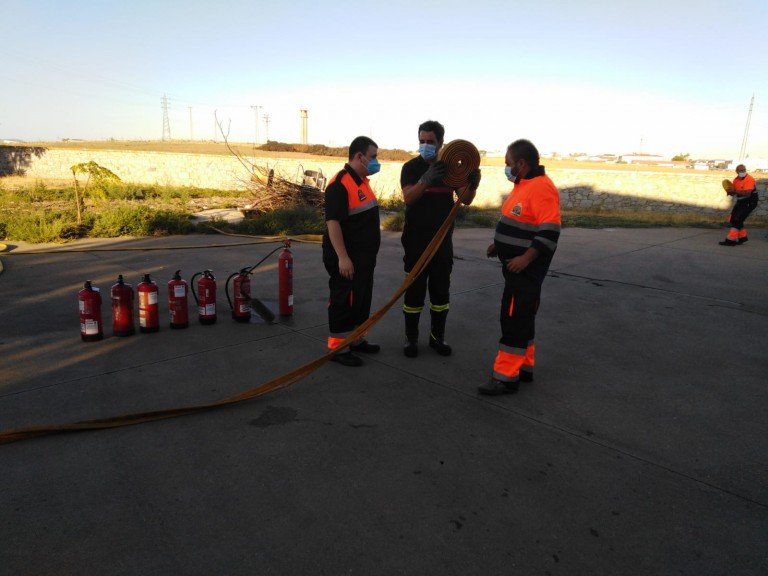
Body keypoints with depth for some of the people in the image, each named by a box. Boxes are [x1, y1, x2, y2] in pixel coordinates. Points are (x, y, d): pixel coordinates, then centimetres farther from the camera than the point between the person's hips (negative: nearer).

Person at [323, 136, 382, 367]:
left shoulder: (362, 181, 13)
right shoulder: (340, 184, -18)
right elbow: (333, 222, -23)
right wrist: (342, 257, -26)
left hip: (364, 257, 10)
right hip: (346, 259, -10)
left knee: (362, 300, 17)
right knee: (344, 302, -1)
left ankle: (355, 339, 31)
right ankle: (337, 347, 10)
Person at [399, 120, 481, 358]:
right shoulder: (411, 167, -4)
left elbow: (464, 199, -1)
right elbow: (408, 198, -20)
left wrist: (473, 185, -23)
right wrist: (426, 180, -38)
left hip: (443, 238, 3)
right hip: (416, 239, -3)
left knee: (441, 288, 8)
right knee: (415, 288, 1)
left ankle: (437, 336, 21)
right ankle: (411, 337, 12)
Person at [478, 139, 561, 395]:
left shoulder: (541, 187, -18)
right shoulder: (523, 184, 14)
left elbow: (549, 231, -24)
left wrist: (526, 258, -27)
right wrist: (500, 245, 15)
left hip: (526, 267, -10)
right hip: (515, 265, 10)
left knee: (514, 320, -7)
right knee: (521, 317, 16)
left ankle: (506, 377, 1)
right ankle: (524, 366, 28)